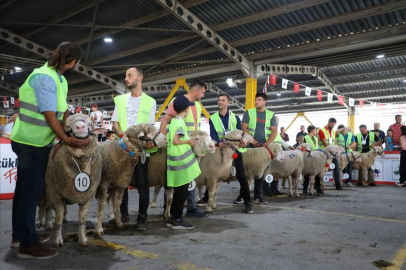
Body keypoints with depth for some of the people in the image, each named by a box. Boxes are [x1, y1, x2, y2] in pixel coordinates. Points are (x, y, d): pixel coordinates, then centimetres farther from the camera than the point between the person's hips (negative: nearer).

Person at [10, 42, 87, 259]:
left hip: (32, 142, 10)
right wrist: (66, 139, -17)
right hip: (33, 143, -10)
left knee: (25, 189, 16)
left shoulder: (59, 79, 12)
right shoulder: (45, 77, -18)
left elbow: (64, 110, 7)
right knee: (31, 191, -3)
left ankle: (20, 235, 30)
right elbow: (49, 115, -21)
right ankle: (28, 244, 7)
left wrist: (70, 133, 0)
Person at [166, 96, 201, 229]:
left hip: (177, 160, 9)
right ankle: (177, 220, 9)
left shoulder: (174, 121, 13)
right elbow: (175, 141, -25)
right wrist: (188, 141, -11)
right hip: (181, 162, -9)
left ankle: (173, 217, 23)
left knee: (178, 191, 16)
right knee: (182, 192, 0)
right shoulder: (180, 123, -15)